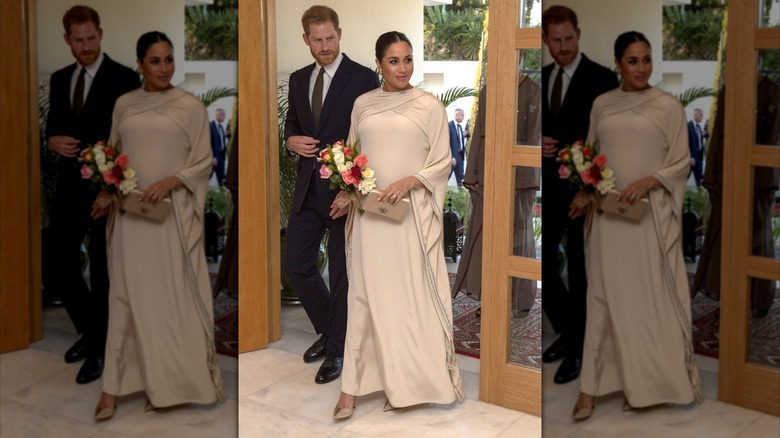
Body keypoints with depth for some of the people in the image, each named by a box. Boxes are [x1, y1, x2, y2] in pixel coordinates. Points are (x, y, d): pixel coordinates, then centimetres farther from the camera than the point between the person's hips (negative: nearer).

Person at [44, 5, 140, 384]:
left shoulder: (124, 78, -7)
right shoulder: (59, 80, 12)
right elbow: (52, 129, 17)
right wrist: (54, 141, -7)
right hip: (70, 185, 5)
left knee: (103, 270, 4)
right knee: (55, 267, 4)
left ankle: (100, 348, 18)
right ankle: (90, 328, 27)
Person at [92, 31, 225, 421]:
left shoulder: (191, 107, 0)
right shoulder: (123, 105, 10)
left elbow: (203, 162, -1)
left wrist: (169, 182, -17)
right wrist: (107, 193, -2)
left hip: (173, 212, -2)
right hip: (130, 213, 3)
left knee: (173, 293, 1)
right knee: (128, 293, 3)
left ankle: (168, 381, 13)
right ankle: (115, 384, 7)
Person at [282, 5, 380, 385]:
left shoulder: (363, 78, -7)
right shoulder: (298, 80, 10)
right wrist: (291, 140, -2)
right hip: (308, 188, 6)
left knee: (341, 272, 4)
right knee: (296, 265, 8)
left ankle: (337, 351, 19)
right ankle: (328, 330, 31)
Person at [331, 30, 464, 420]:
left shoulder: (430, 106, 0)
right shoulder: (362, 105, 10)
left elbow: (442, 161, -1)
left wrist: (408, 182, -16)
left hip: (412, 212, -2)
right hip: (369, 212, 2)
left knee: (412, 293, 2)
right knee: (365, 293, 2)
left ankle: (408, 381, 14)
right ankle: (353, 385, 5)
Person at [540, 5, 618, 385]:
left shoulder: (602, 79, -8)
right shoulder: (541, 78, 9)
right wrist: (538, 144, -6)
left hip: (583, 187, -5)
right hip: (548, 185, 5)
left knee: (579, 269, 4)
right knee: (541, 261, 6)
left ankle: (576, 349, 18)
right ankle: (566, 330, 28)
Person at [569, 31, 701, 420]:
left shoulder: (669, 106, 0)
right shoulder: (601, 105, 9)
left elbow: (681, 162, -1)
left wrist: (647, 182, -17)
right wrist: (585, 192, -2)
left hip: (651, 212, -2)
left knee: (651, 294, 2)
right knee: (606, 294, 3)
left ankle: (645, 380, 15)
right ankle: (593, 383, 6)